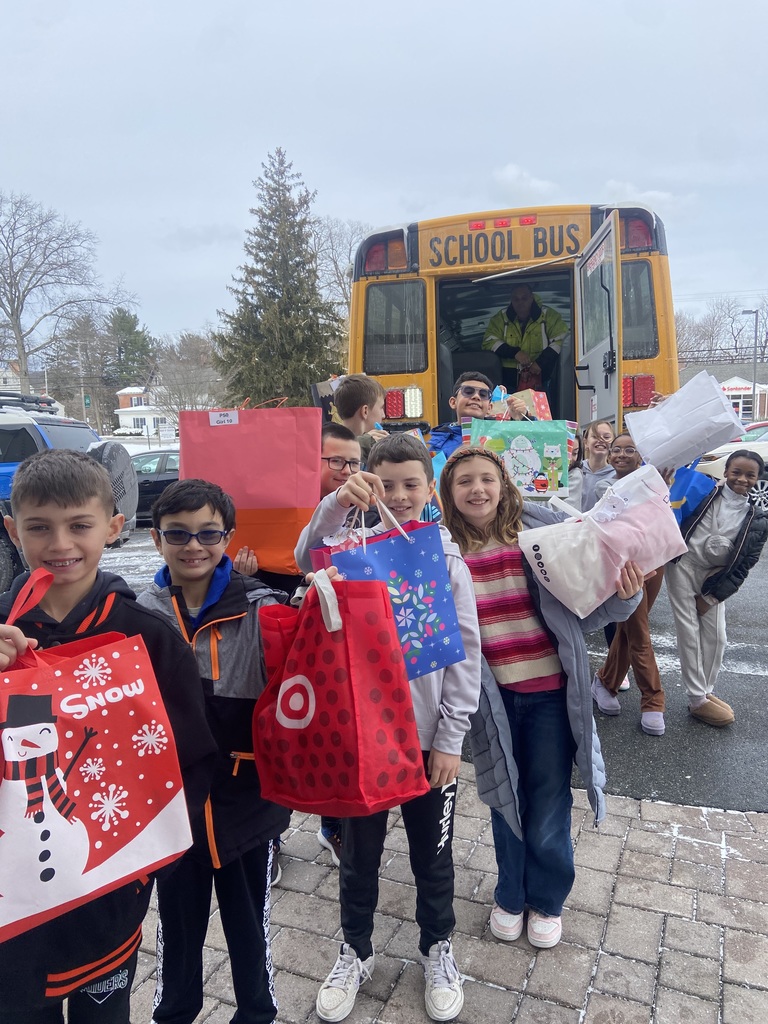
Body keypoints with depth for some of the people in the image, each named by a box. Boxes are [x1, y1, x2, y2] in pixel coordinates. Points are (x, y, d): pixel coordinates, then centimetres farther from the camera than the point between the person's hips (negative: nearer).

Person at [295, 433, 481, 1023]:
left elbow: (466, 655, -3)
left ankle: (438, 948, 44)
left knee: (432, 854, 19)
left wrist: (451, 738, -6)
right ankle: (356, 951, 43)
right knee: (359, 853, 19)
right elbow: (308, 559, -26)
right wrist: (336, 503, -42)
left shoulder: (448, 557, -4)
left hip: (428, 738, 0)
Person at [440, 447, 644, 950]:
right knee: (505, 799, 19)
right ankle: (510, 894, 46)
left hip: (549, 690, -1)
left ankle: (547, 899, 41)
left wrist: (624, 597, -21)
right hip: (492, 695, 1)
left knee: (548, 804, 13)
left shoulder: (543, 530, -8)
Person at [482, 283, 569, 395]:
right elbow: (489, 341, -4)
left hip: (539, 378, -1)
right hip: (508, 380, 1)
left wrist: (541, 362, -19)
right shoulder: (500, 318, 5)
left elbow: (562, 338, -7)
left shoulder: (549, 316, 1)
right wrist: (514, 352, -18)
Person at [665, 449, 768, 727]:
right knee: (689, 633, -3)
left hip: (714, 577, 3)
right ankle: (697, 700, 7)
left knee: (716, 636, 3)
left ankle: (705, 691, 24)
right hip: (683, 566, -3)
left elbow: (744, 564, 0)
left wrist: (711, 595, -3)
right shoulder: (706, 491, -5)